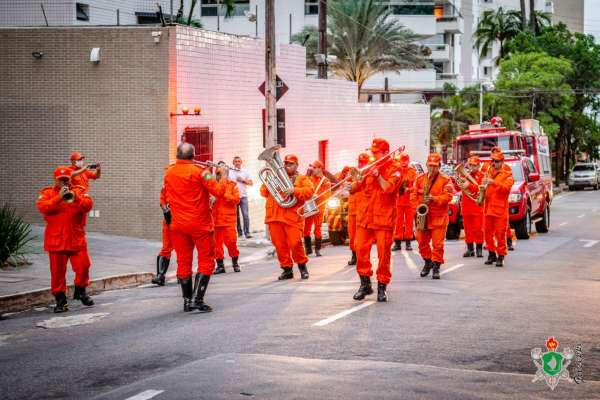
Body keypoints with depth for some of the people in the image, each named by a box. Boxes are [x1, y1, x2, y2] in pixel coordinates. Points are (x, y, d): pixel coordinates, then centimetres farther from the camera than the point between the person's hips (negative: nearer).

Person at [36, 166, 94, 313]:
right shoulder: (47, 193, 5)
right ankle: (60, 299, 10)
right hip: (56, 239, -1)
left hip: (77, 239, 1)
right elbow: (42, 207, -13)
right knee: (58, 270, 1)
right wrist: (59, 198, -23)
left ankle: (80, 291, 25)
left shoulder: (79, 191, 8)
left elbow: (88, 205, -8)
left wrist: (75, 198, -24)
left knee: (83, 266, 1)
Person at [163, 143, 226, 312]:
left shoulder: (169, 173, 3)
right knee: (206, 261, 2)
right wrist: (223, 176, 0)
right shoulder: (199, 171, -13)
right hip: (200, 224, -4)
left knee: (183, 262, 11)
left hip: (178, 224, 5)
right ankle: (198, 299, -9)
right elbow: (218, 191, -18)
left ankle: (187, 300, 12)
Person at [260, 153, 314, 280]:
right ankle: (287, 269, 11)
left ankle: (302, 265, 8)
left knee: (295, 244, -12)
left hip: (292, 217, -4)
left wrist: (294, 191, -17)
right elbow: (264, 192, 21)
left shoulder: (301, 178, 13)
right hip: (274, 217, 4)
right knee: (280, 245, 1)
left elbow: (310, 191, -5)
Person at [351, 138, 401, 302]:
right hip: (365, 217, 5)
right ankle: (365, 284, 12)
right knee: (361, 250, 0)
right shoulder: (370, 168, 14)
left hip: (384, 218, -4)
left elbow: (388, 188, -17)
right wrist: (357, 180, -7)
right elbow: (353, 189, 12)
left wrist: (377, 175, -13)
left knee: (384, 253, -3)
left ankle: (382, 287, 5)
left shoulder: (393, 170, 0)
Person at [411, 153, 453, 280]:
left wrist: (434, 198, -22)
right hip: (423, 215, 3)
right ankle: (427, 262, 28)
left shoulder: (445, 180, -2)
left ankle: (436, 266, 3)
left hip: (439, 216, -3)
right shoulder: (420, 178, 8)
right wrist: (418, 207, -5)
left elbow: (448, 196, -9)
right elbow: (413, 194, 8)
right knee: (422, 242, 8)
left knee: (437, 243, -5)